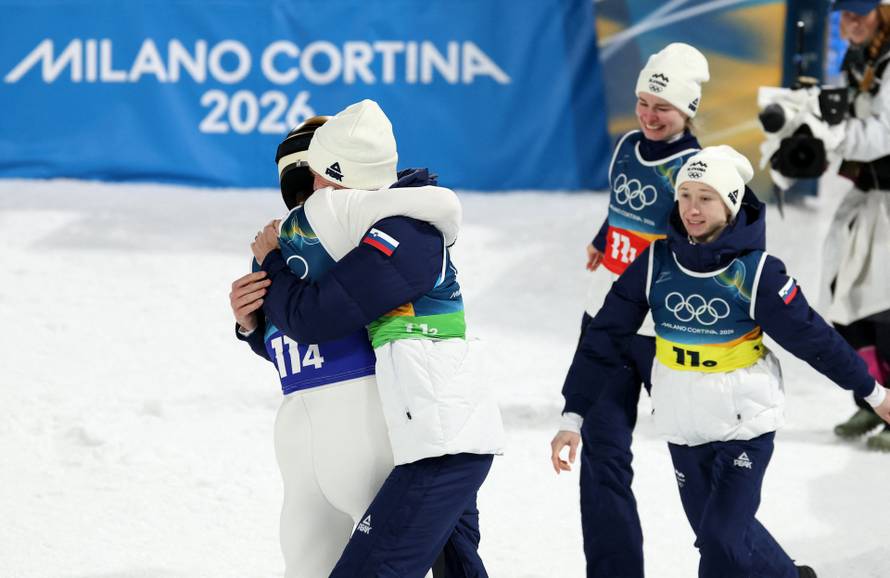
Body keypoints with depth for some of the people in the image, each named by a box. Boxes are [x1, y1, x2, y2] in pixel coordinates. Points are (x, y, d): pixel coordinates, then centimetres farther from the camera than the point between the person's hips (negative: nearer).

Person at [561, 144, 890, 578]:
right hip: (683, 425, 4)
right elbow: (605, 337, -5)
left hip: (745, 421, -4)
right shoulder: (656, 263, -7)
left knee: (724, 538, -10)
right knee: (714, 532, 14)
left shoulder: (755, 271, -15)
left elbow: (811, 337, -6)